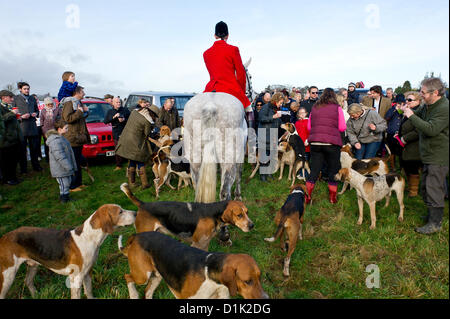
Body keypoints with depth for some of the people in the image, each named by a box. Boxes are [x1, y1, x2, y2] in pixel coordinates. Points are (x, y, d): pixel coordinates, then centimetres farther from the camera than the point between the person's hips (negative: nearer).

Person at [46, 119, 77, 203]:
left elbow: (68, 152, 20)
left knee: (68, 182, 19)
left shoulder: (60, 137, 12)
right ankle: (64, 199, 11)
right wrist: (68, 167, -25)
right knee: (64, 184, 0)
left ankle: (66, 196, 31)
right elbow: (59, 156, -27)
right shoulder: (55, 141, -23)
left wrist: (71, 166, 23)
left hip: (66, 168, 10)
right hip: (60, 169, -10)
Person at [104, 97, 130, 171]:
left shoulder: (125, 110, 6)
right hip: (116, 133, 2)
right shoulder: (110, 112, 12)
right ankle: (118, 166, 15)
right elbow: (105, 121, 2)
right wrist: (114, 117, -10)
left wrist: (124, 120, -15)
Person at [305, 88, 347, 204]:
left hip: (315, 142, 3)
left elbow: (309, 127, 12)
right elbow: (342, 128, 0)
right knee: (333, 170, 12)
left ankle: (307, 197, 9)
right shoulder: (337, 108, 1)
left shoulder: (314, 108, 9)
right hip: (332, 142, -2)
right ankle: (333, 198, 21)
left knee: (314, 170, 9)